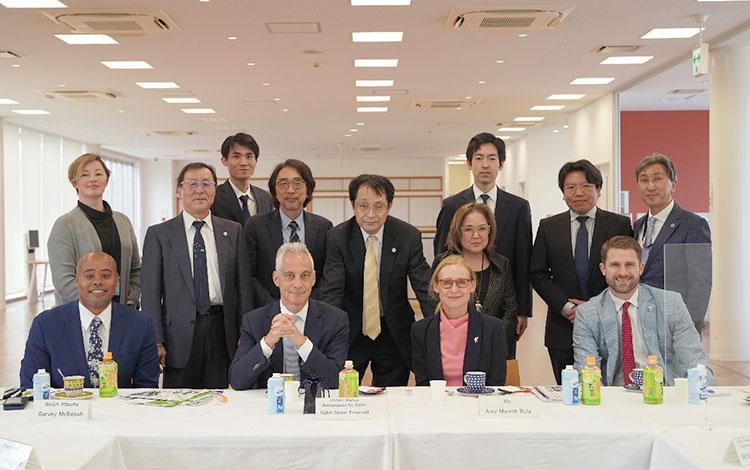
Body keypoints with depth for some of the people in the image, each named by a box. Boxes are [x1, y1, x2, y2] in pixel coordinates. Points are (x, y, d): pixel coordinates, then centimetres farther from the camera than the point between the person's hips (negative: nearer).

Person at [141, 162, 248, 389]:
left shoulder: (233, 231, 10)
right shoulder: (159, 234, 4)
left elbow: (243, 285, 8)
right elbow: (150, 292, 1)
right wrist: (156, 341, -6)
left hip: (222, 331, 2)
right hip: (180, 334, -1)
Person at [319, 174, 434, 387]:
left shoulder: (409, 236, -9)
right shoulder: (337, 238, -10)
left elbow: (425, 288, -10)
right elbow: (331, 290, -17)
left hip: (394, 335, 1)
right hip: (350, 333, 0)